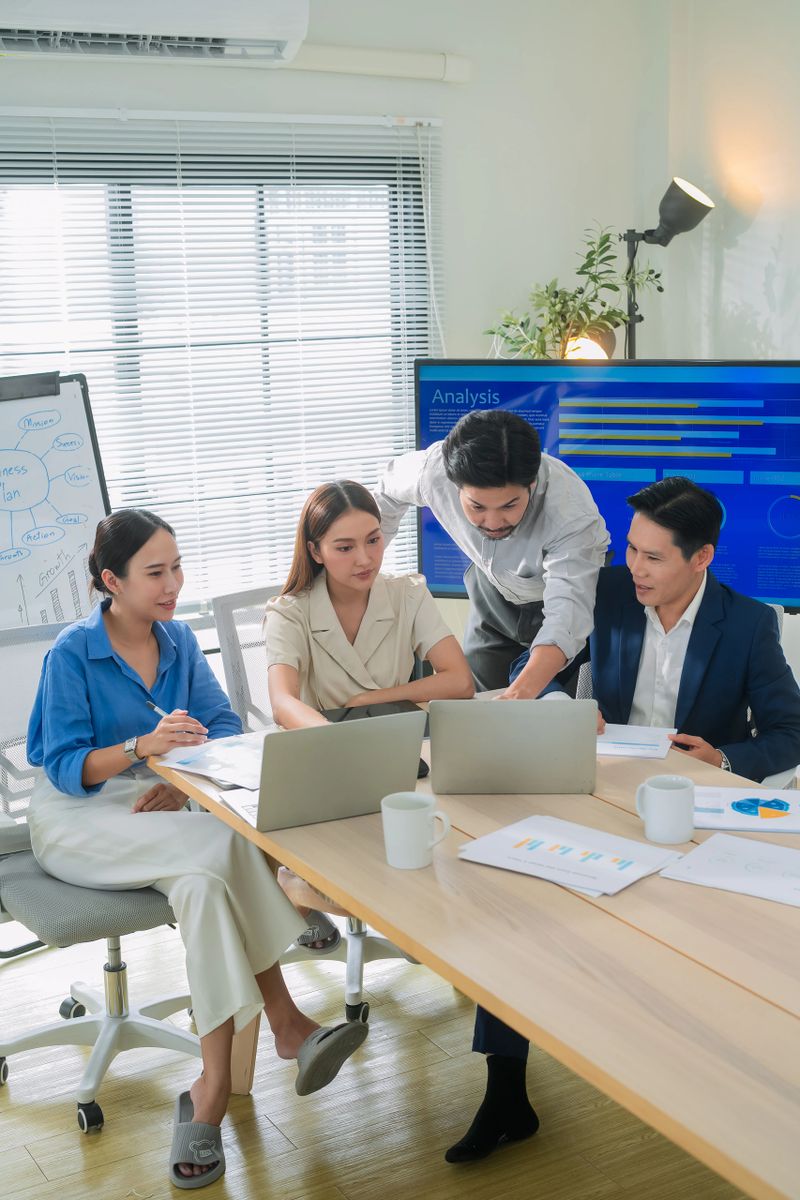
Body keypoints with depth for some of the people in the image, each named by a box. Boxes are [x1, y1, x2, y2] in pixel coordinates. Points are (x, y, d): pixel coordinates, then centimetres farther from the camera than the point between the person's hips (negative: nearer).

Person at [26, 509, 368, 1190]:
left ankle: (213, 1087, -30)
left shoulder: (177, 639, 7)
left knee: (205, 880, -32)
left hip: (158, 808, 5)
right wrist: (144, 747, -31)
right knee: (224, 845, -33)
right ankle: (283, 1023, -27)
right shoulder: (73, 653, -8)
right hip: (79, 818, -5)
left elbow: (226, 726, 4)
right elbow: (65, 767, -13)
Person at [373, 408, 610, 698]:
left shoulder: (572, 509, -41)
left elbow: (567, 613, -50)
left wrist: (522, 691, -67)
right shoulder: (433, 470, -30)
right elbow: (390, 488, -5)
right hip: (494, 591, 3)